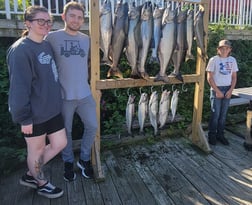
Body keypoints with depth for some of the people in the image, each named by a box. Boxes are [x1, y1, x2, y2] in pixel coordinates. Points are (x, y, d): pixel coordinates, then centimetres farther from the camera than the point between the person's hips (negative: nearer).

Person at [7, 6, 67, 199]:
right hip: (34, 114, -8)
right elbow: (19, 87, -20)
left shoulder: (47, 45, 9)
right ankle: (42, 183, 38)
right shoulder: (20, 50, -18)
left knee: (60, 143, 15)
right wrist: (24, 117, -18)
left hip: (52, 109, 9)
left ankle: (30, 175, 36)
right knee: (37, 150, 12)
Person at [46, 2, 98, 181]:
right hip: (63, 95, -3)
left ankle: (84, 159, 29)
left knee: (92, 126, 7)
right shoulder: (52, 37, -5)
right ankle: (68, 163, 32)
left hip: (85, 94, 4)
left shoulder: (86, 39, 7)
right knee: (65, 131, 10)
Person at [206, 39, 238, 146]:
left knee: (223, 114, 8)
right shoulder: (214, 60, -6)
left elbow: (234, 77, 9)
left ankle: (220, 134, 21)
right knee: (215, 114, -2)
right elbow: (209, 78, -7)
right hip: (216, 89, -4)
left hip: (227, 90, 4)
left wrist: (230, 90, -3)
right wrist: (217, 91, -10)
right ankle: (212, 135, 12)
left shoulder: (232, 60, 6)